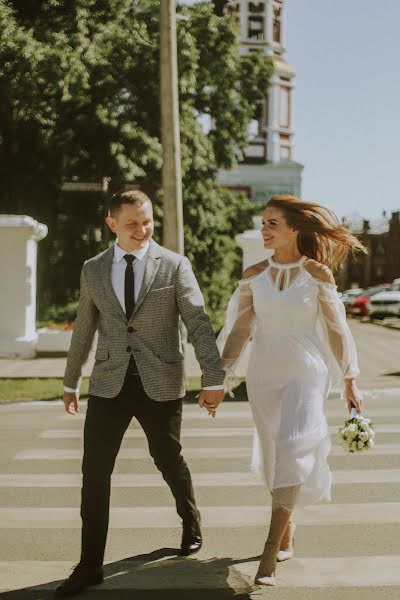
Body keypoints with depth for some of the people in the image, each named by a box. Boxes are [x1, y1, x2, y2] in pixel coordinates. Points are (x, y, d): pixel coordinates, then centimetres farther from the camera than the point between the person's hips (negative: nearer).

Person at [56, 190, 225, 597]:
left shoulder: (175, 265, -4)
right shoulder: (93, 270, 5)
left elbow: (198, 323, -8)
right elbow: (83, 329, 13)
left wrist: (213, 379, -14)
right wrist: (70, 381, 18)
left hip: (160, 384, -2)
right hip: (109, 383, 2)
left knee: (169, 462, 13)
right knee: (95, 472, 0)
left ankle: (191, 526, 42)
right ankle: (90, 565, 11)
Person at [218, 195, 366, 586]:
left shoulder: (317, 273, -5)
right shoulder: (253, 275, 2)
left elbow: (336, 328, 1)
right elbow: (238, 329, 6)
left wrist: (350, 382, 3)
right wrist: (219, 379, 2)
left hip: (306, 375, -3)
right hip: (263, 376, 3)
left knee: (293, 452, -18)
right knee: (274, 456, 11)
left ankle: (270, 553, -12)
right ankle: (286, 528, 35)